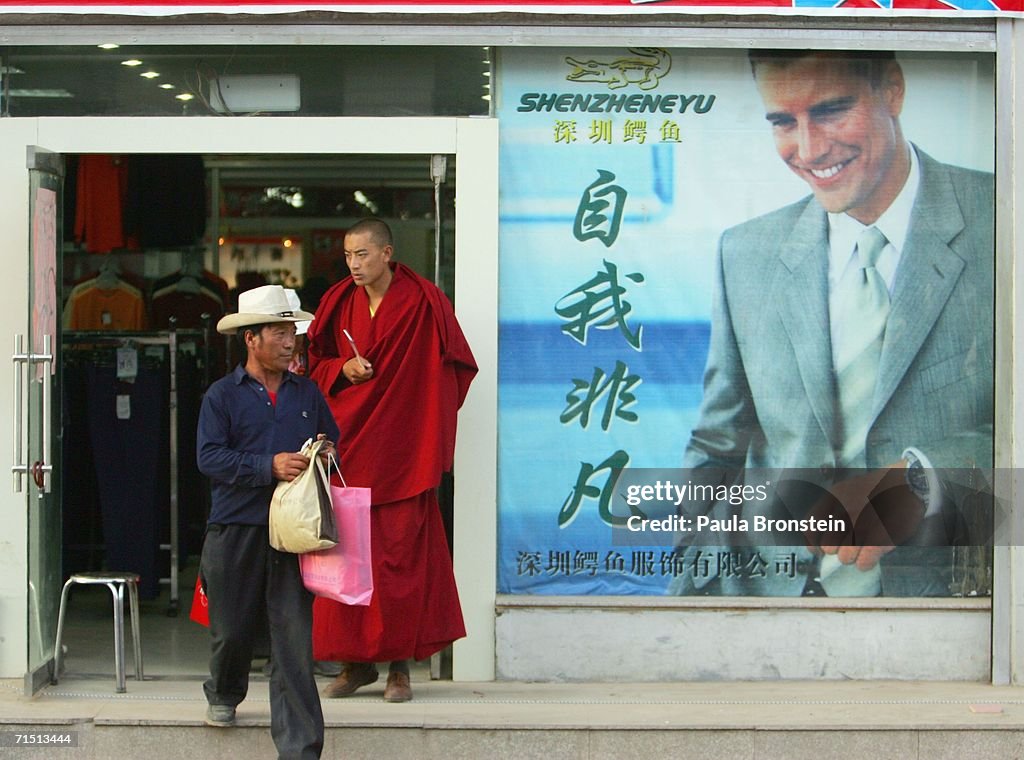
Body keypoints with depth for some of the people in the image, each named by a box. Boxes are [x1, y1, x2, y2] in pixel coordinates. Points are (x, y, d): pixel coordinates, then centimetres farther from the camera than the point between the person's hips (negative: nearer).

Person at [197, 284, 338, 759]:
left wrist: (327, 453, 1)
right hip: (235, 529, -1)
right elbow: (209, 457, -8)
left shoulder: (307, 394, 13)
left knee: (294, 639, -5)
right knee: (233, 628, 11)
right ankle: (222, 696, 44)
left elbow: (333, 440, 25)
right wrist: (270, 466, -17)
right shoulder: (222, 395, 2)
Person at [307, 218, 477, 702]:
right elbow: (317, 363, 17)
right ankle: (357, 661, 12)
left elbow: (447, 372, -2)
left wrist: (427, 425, -9)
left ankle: (400, 665, 3)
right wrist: (342, 369, -4)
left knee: (400, 555, -4)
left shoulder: (422, 304, -5)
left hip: (399, 451, -4)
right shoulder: (339, 303, 8)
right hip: (348, 447, 4)